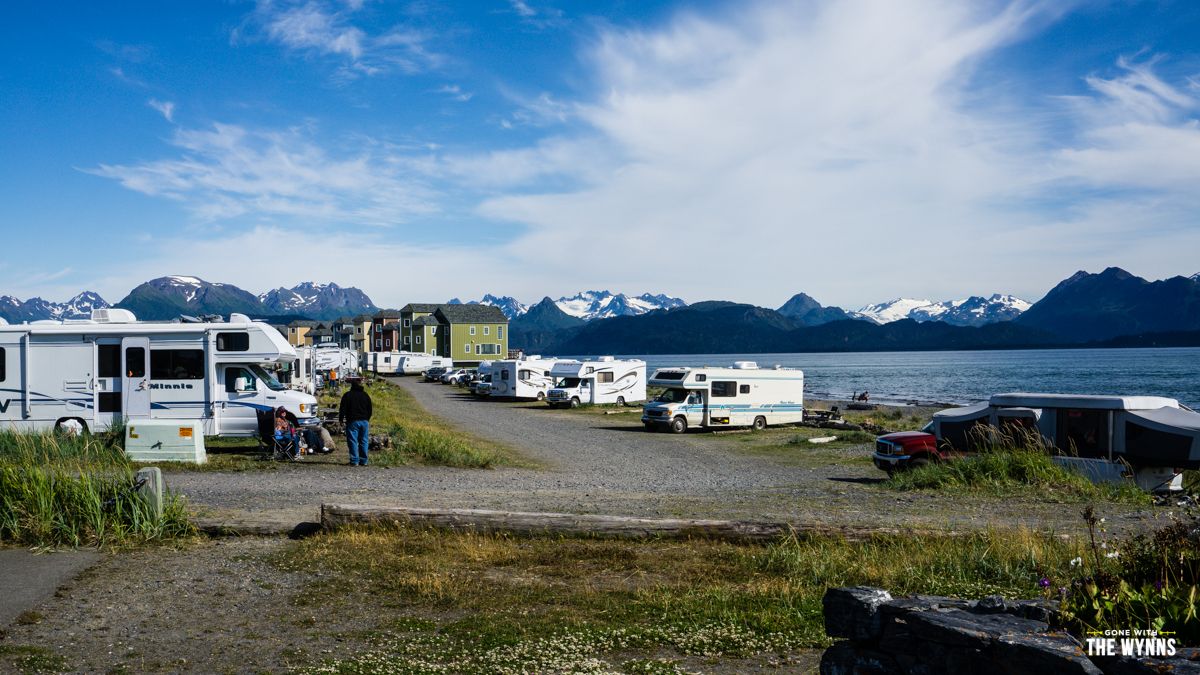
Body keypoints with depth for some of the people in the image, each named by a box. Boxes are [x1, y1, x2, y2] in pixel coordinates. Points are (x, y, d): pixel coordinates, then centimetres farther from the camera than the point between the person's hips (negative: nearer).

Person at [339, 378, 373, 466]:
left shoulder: (347, 395, -3)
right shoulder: (366, 395, 10)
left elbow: (343, 409, -4)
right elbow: (370, 410, 16)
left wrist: (341, 419, 7)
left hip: (352, 421, -4)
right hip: (364, 421, 4)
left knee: (353, 441, -2)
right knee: (364, 441, 7)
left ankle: (354, 461, -5)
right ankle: (363, 461, 8)